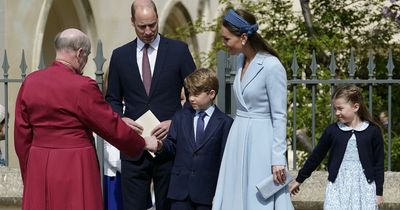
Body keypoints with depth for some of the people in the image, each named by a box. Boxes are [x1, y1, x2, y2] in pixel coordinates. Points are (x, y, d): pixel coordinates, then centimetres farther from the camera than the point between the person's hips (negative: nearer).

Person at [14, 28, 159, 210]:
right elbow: (112, 127, -6)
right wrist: (143, 143, 10)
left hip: (38, 168, 5)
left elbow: (21, 135, 8)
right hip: (75, 168, -5)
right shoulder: (82, 87, -13)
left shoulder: (30, 82, 3)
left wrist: (28, 176, 18)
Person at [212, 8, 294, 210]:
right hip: (239, 139, 8)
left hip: (260, 141, -8)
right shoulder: (241, 60, 6)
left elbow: (279, 117, -15)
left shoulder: (272, 67, -17)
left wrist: (278, 159, -16)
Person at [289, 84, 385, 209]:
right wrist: (299, 180, 16)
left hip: (364, 187, -1)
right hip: (338, 187, 1)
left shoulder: (373, 131, -2)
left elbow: (378, 163, 3)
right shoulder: (332, 131, 1)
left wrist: (379, 192, 3)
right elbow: (316, 157, 11)